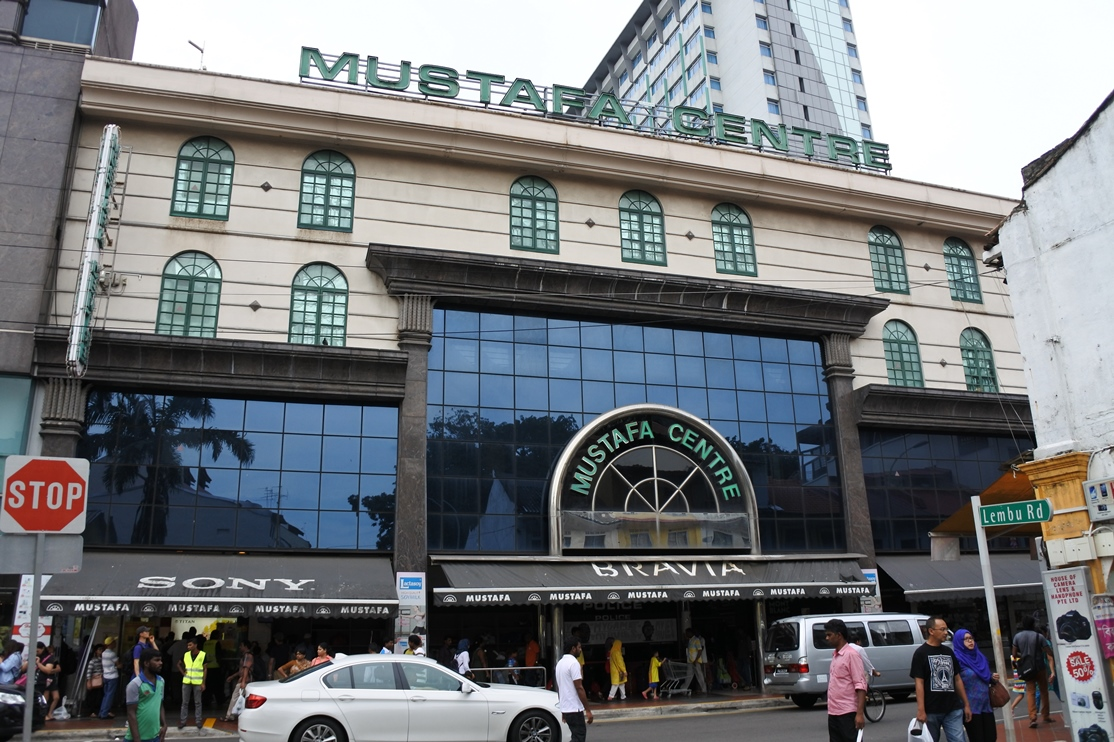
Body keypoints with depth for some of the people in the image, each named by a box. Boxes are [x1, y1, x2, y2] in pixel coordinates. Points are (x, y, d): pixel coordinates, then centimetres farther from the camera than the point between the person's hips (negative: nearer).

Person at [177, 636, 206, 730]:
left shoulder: (202, 655, -7)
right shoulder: (186, 655, 2)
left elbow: (205, 669, -4)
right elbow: (179, 664, 19)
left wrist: (203, 683, -7)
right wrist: (183, 673, 4)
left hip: (198, 682, -3)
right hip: (186, 682, 3)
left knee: (197, 702, 5)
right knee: (185, 702, 7)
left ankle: (198, 721, 12)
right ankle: (182, 721, 16)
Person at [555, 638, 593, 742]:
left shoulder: (560, 663, 12)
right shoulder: (574, 663, -16)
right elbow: (579, 688, -20)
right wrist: (588, 710, -17)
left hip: (565, 708, 9)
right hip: (575, 708, -9)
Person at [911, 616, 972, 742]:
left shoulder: (948, 651, 11)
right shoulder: (921, 653, -6)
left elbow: (957, 679, 16)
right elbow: (919, 683, -10)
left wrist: (966, 704, 13)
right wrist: (921, 710, -17)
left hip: (953, 709, 4)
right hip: (931, 711, -4)